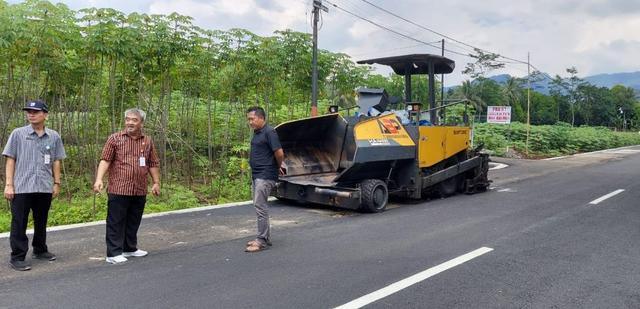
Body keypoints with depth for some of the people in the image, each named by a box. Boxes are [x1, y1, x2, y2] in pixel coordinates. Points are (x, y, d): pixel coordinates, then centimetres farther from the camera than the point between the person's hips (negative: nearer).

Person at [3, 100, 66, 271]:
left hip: (45, 187, 3)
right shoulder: (18, 134, 0)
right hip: (21, 187, -2)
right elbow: (10, 160, 0)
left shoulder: (54, 136, 5)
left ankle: (40, 250, 31)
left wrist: (56, 183, 8)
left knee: (41, 222, 15)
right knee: (19, 223, 1)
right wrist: (8, 184, -5)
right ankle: (17, 257, 9)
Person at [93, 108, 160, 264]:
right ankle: (113, 253, 5)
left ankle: (130, 248, 29)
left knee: (133, 222, 15)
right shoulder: (115, 138, 0)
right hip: (118, 190, -4)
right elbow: (105, 160, -6)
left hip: (140, 191, 4)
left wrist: (156, 182, 12)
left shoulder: (147, 141, 11)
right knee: (116, 222, 0)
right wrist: (99, 179, -17)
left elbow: (153, 164, 16)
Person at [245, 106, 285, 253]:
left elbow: (279, 153, -20)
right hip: (256, 175, 10)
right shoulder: (257, 133, 14)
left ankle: (262, 240, -2)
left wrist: (278, 167, -2)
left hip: (265, 176, -10)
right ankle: (265, 237, 22)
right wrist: (278, 167, 19)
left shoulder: (269, 132, -14)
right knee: (259, 206, 13)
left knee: (260, 206, -8)